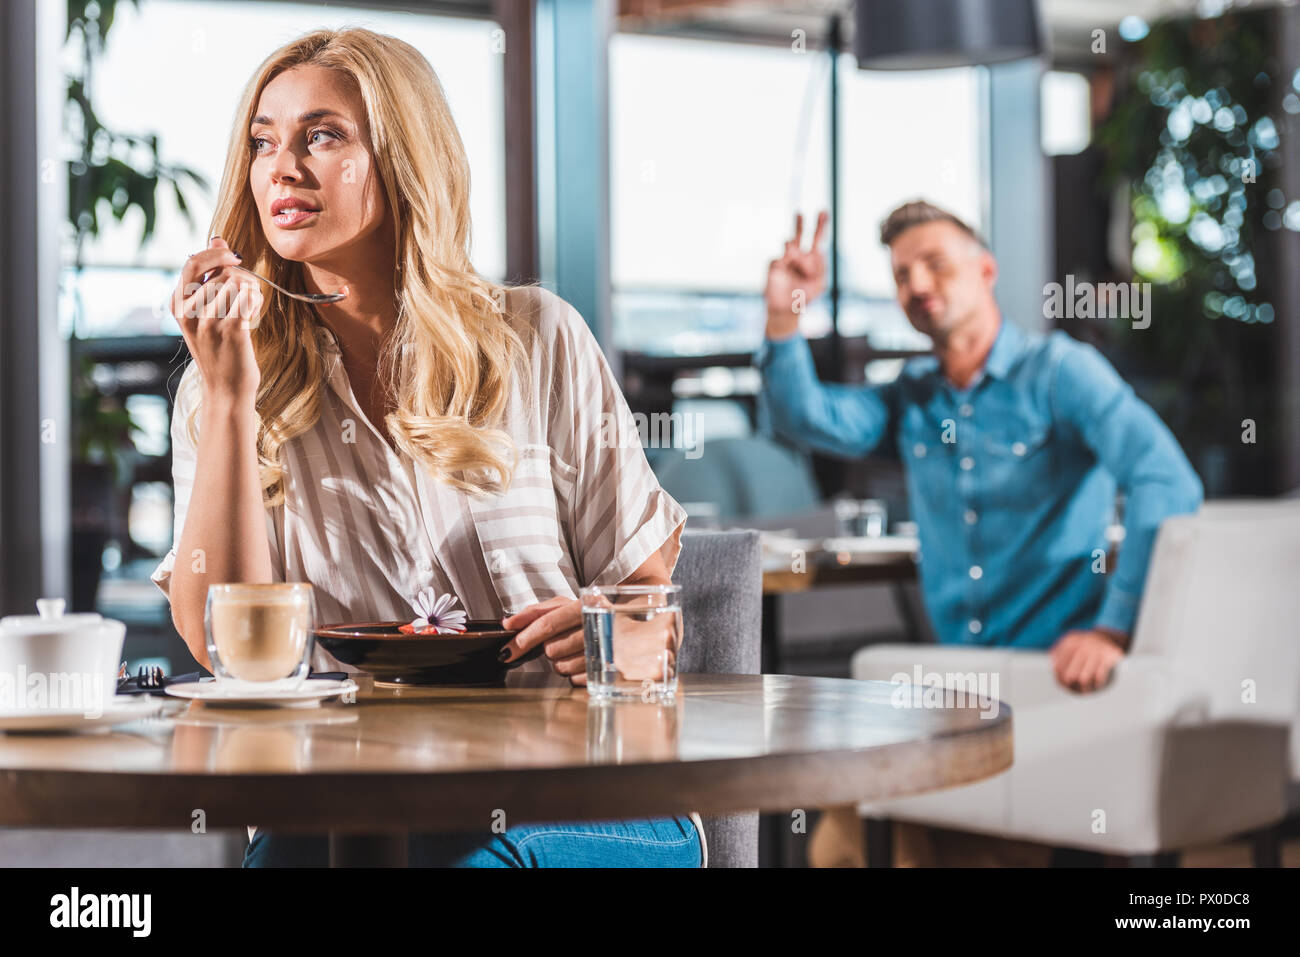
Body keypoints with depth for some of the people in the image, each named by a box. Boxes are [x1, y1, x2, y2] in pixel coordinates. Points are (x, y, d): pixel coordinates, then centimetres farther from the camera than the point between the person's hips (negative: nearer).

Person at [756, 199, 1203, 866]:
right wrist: (784, 317, -13)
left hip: (1063, 671, -5)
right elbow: (805, 418, 1)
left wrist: (1115, 627, -26)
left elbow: (1168, 483, -17)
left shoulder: (1058, 370, -4)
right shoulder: (912, 399, 16)